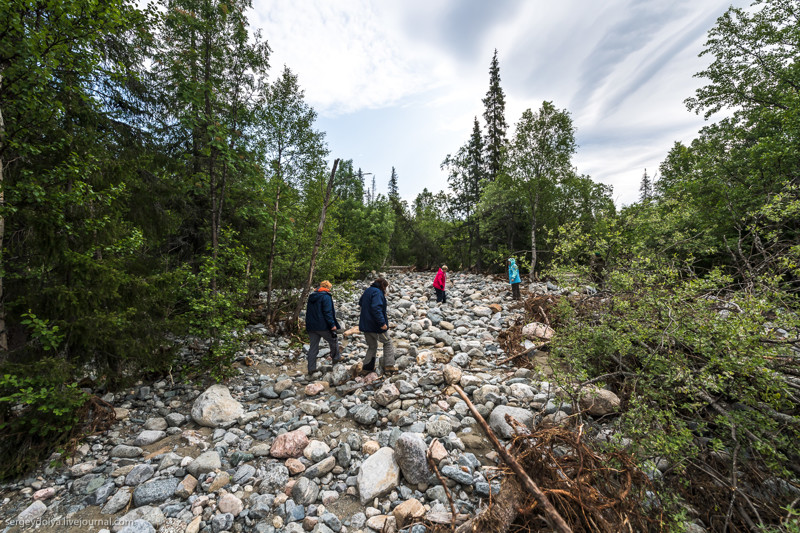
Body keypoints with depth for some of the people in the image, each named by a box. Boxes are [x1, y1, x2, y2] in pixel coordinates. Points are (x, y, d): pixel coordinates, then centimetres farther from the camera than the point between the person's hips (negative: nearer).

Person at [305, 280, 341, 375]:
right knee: (333, 341, 15)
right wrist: (332, 324, -15)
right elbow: (328, 312, -18)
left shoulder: (311, 296, 13)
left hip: (311, 326, 7)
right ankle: (336, 358, 27)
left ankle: (311, 369, 12)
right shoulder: (326, 296, -12)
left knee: (313, 347, 9)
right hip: (323, 326, -7)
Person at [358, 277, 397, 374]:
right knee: (388, 343, 10)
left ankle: (368, 367, 23)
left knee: (372, 346, 22)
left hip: (365, 325, 8)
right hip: (376, 326, -8)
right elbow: (376, 308, -30)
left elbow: (361, 303, 28)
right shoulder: (377, 292, -17)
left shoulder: (367, 291, 12)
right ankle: (389, 366, 6)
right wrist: (382, 323, -30)